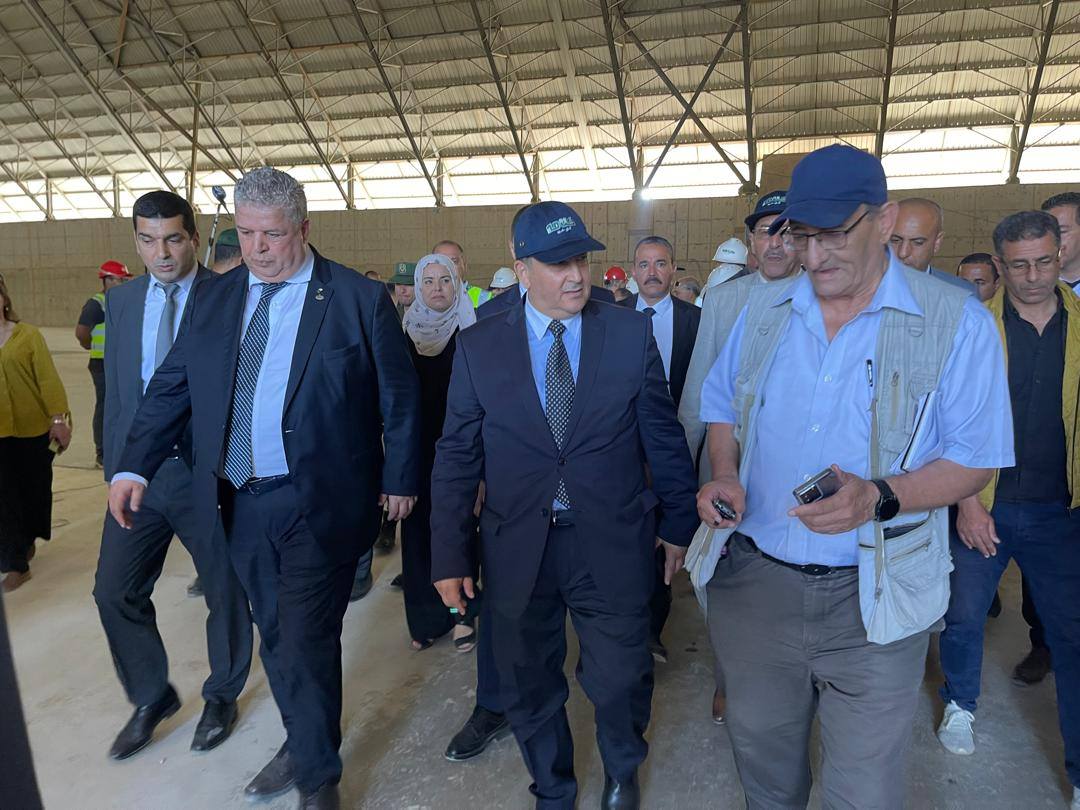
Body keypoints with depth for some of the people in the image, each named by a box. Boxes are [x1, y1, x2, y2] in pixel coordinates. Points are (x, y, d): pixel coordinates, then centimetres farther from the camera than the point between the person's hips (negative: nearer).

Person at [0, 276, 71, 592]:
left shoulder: (27, 335, -6)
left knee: (35, 489, 12)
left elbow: (48, 380, -8)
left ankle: (26, 540, 33)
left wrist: (59, 418, -13)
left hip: (34, 429, -1)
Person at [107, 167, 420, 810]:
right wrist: (134, 467, 0)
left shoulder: (360, 298, -6)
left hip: (319, 503, -5)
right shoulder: (212, 300, 8)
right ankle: (303, 743, 40)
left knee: (306, 642, -2)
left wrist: (399, 480, -1)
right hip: (239, 503, 5)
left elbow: (399, 396, -3)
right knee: (277, 636, 17)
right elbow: (171, 389, 9)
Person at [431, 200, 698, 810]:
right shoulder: (478, 347, -2)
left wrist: (680, 521, 7)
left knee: (621, 681, 12)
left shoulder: (633, 334, -3)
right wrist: (450, 555, -2)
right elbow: (457, 458, -1)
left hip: (612, 548, 0)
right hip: (517, 552, 1)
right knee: (529, 689, 17)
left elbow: (664, 436, 3)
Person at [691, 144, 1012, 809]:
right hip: (753, 580, 4)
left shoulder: (957, 322, -8)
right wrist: (725, 477, -6)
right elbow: (723, 407, 14)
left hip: (873, 600, -3)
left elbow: (975, 459, -7)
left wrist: (879, 498, -24)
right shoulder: (764, 311, 4)